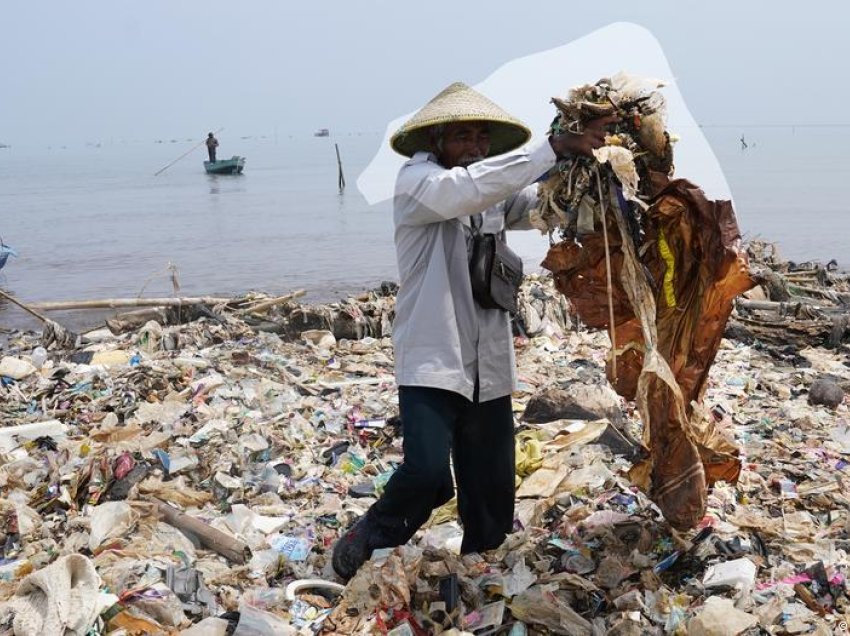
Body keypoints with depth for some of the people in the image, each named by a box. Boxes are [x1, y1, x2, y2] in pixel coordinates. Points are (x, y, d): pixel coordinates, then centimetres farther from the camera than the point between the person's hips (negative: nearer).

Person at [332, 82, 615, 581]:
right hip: (431, 363, -6)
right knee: (427, 475, -21)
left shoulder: (495, 193, 14)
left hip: (489, 369, 6)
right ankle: (365, 541, 9)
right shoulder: (417, 180, -6)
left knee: (492, 499, 10)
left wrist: (579, 159, -16)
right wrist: (554, 146, -28)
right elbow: (466, 189, -26)